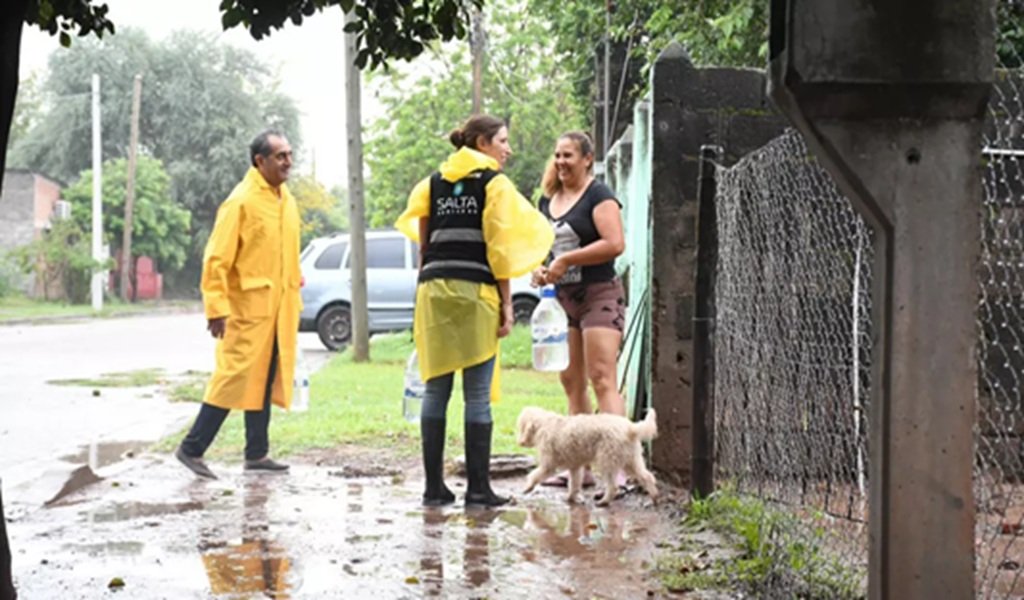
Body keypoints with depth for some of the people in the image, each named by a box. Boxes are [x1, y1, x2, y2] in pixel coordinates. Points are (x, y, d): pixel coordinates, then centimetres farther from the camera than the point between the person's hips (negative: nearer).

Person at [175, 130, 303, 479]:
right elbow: (216, 259, -14)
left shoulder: (286, 201, 12)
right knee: (236, 377, -7)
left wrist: (293, 300, 16)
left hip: (280, 308, 8)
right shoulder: (241, 201, -11)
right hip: (248, 306, -8)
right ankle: (192, 448, 1)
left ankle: (257, 453, 19)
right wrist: (216, 307, -19)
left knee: (266, 379, 11)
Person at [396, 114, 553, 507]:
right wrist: (506, 304, -2)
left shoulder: (433, 183, 16)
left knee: (435, 390, 6)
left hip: (433, 288, 5)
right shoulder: (494, 183, 1)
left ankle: (434, 487, 7)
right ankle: (478, 488, 0)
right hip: (475, 291, -5)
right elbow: (499, 248, -4)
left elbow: (423, 244, 14)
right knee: (478, 395, -2)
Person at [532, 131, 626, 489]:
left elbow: (615, 244, -20)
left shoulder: (598, 196, -9)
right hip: (561, 298, 8)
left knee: (602, 381, -15)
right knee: (571, 383, 9)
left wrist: (565, 260, -19)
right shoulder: (547, 200, 14)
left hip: (599, 296, -8)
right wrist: (538, 268, 3)